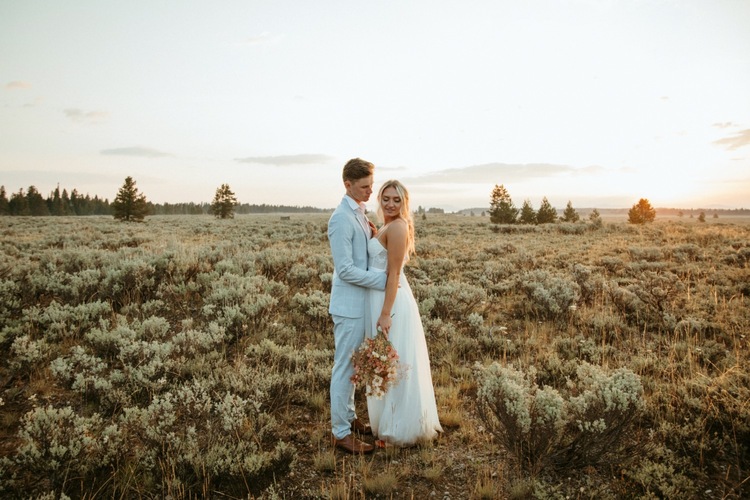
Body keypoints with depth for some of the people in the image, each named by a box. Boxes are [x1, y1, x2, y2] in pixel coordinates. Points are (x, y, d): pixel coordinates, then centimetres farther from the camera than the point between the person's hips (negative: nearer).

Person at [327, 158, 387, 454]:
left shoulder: (359, 214, 11)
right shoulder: (341, 218, -18)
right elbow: (345, 269, -22)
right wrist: (382, 280, -20)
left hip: (360, 302, 9)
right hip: (349, 304, -9)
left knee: (352, 364, 19)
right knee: (344, 366, 1)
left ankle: (348, 417, 33)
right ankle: (340, 432, 12)